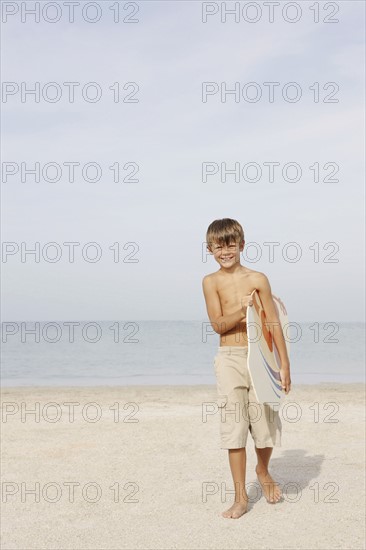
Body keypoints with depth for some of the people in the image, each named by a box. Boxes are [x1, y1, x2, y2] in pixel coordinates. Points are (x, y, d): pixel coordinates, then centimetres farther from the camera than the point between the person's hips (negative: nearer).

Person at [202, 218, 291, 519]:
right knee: (234, 426, 0)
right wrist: (240, 311, -26)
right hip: (229, 359, 0)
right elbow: (218, 325, -7)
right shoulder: (211, 282, 0)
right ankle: (241, 497, 11)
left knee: (265, 423, 6)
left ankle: (263, 472, 38)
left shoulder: (257, 279, -1)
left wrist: (285, 364, -2)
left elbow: (274, 323, 0)